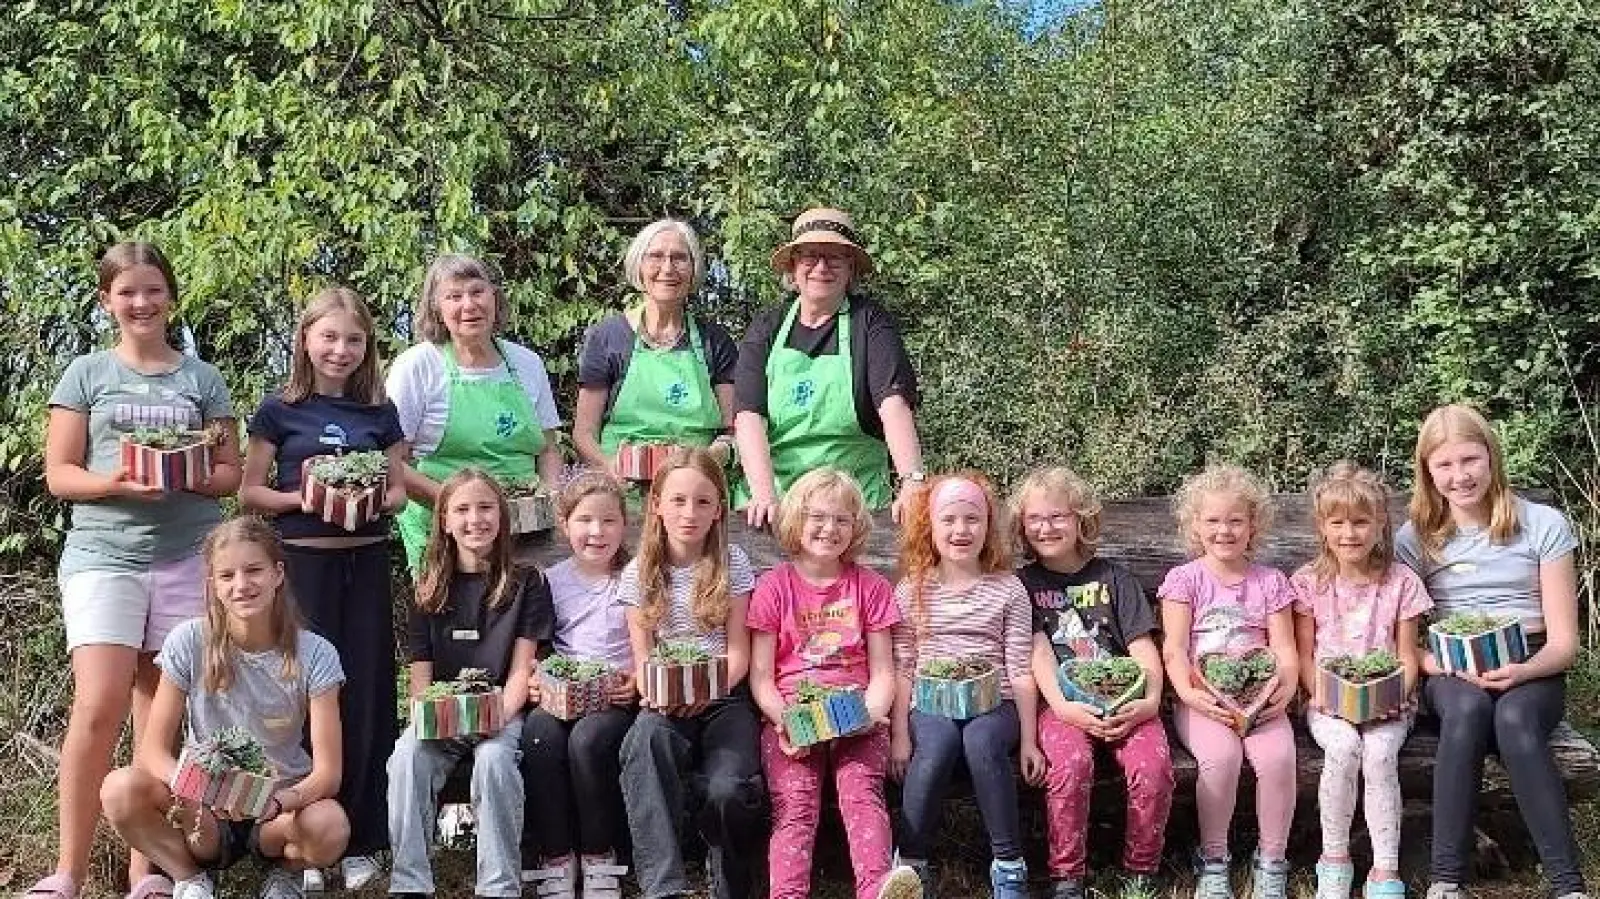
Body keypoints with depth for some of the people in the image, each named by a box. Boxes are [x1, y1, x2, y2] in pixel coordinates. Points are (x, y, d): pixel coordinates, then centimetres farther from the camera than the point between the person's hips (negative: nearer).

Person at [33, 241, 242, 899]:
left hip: (187, 558, 1)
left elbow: (231, 473, 10)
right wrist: (118, 482, -15)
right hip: (103, 553, -1)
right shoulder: (86, 374, 9)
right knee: (99, 707, -15)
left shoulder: (201, 378, 12)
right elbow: (59, 474, 4)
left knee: (158, 714, 0)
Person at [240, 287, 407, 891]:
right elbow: (249, 493, 3)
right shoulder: (279, 411, 2)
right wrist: (300, 498, -14)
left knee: (365, 698, 3)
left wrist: (377, 500, -9)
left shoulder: (380, 414, 9)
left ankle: (360, 841, 11)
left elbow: (399, 491, 12)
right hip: (302, 562, -2)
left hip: (365, 563, 2)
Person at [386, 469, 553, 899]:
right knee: (407, 757, -28)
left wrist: (501, 714, -18)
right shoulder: (429, 590, 12)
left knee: (493, 760, -34)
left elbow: (521, 669, 0)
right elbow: (420, 675, 7)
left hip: (501, 712, -2)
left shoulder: (527, 585, 5)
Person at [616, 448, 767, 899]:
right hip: (665, 705, 1)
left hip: (723, 698, -1)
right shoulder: (639, 574, 8)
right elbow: (642, 658, 6)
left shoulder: (732, 564, 5)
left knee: (729, 790, -29)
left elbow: (738, 653, 2)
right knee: (647, 739, -36)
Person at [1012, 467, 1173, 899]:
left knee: (1153, 766, -27)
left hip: (1122, 700, 1)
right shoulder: (1025, 583, 13)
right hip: (1062, 703, -1)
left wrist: (1150, 700, -11)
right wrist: (1062, 706, -16)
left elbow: (1141, 644, 7)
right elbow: (1038, 651, 0)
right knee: (1071, 764, -33)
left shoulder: (1112, 577, 15)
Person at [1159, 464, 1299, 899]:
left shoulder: (1270, 582, 12)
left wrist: (1287, 686, -15)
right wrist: (1189, 692, -19)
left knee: (1277, 756, -28)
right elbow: (1174, 649, -2)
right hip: (1202, 700, -2)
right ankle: (1212, 862, -12)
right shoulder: (1184, 579, 6)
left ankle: (1271, 863, -9)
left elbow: (1284, 648, 6)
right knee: (1221, 754, -32)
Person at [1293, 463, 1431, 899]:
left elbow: (1408, 656, 4)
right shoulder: (1309, 583, 3)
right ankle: (1334, 856, -14)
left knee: (1379, 751, -30)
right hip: (1328, 703, 0)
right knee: (1343, 747, -31)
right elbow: (1304, 654, 4)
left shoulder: (1401, 582, 3)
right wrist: (1322, 695, -13)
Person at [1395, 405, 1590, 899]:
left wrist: (1524, 670, -22)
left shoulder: (1543, 525, 2)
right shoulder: (1415, 537, 7)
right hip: (1452, 675, 1)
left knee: (1514, 718, -37)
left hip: (1528, 671, -1)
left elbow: (1564, 642, -1)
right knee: (1468, 708, -36)